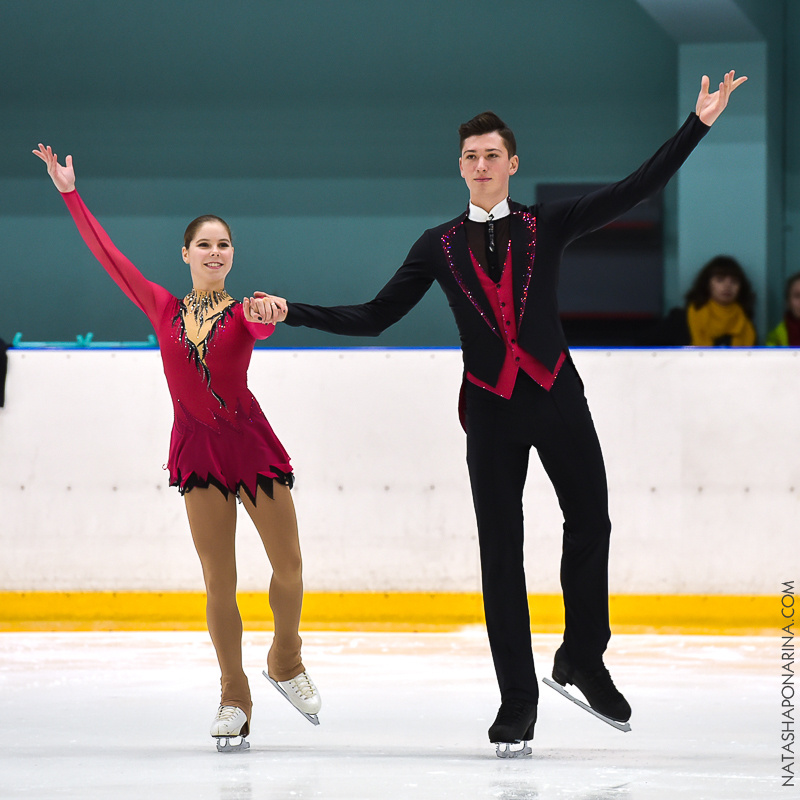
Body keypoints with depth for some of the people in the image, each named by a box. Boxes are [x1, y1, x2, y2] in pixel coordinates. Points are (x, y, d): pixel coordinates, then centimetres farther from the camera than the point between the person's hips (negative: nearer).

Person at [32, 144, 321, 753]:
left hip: (251, 440, -1)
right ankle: (235, 701, 9)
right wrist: (70, 193, 5)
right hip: (198, 448, 1)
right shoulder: (163, 308, 6)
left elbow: (264, 330, -24)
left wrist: (265, 315, -48)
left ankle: (286, 663, 28)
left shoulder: (244, 311, 0)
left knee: (289, 568, 2)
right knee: (220, 581, 0)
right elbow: (108, 254, 6)